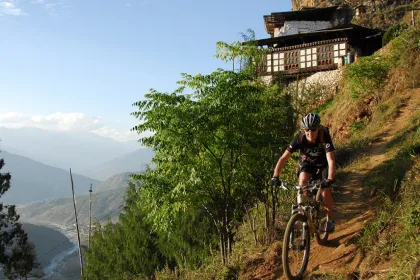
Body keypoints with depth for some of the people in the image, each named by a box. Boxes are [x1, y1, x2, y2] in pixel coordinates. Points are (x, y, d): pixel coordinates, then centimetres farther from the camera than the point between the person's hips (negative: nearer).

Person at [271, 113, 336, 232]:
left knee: (325, 191, -11)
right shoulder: (299, 139, -31)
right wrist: (275, 176, -41)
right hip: (307, 161, 2)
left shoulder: (325, 137, -36)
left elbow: (331, 161, -43)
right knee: (302, 182, -25)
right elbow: (284, 158, -31)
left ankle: (330, 219, 13)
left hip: (323, 162, -1)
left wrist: (329, 180, -58)